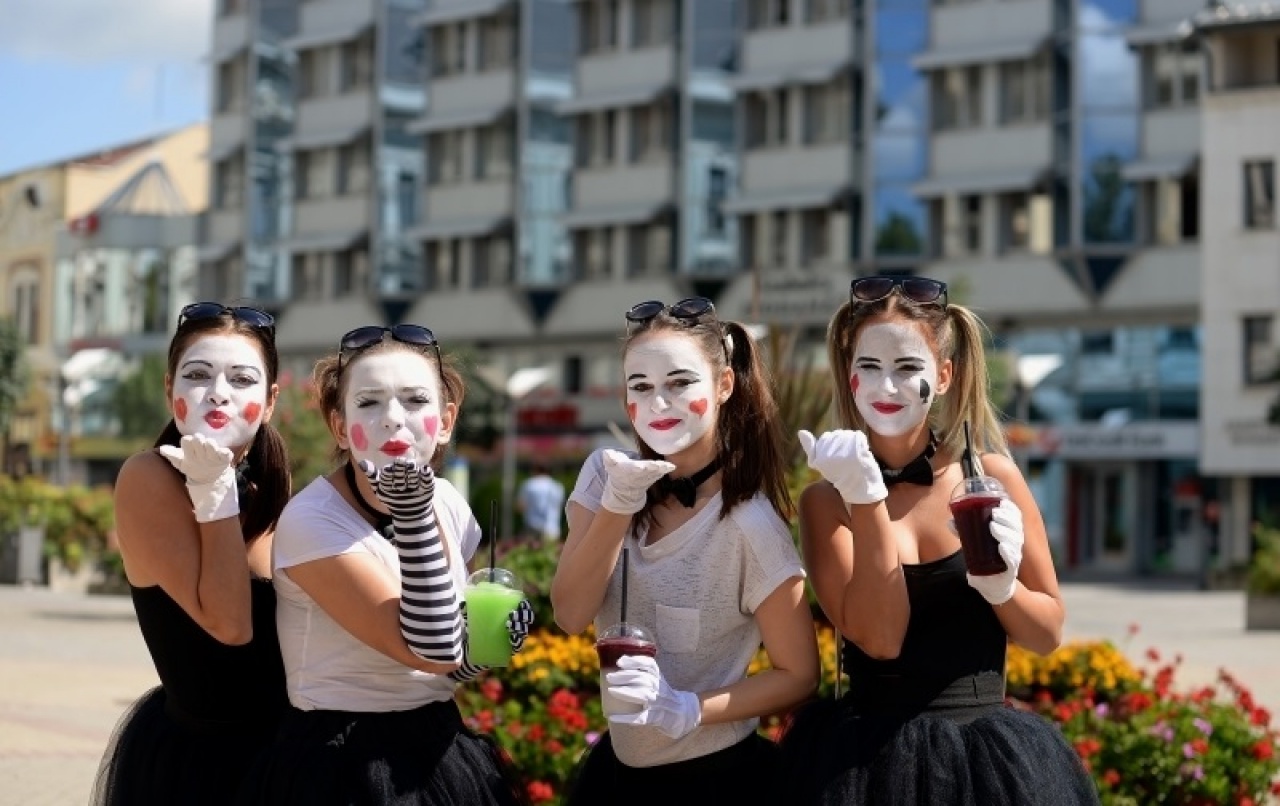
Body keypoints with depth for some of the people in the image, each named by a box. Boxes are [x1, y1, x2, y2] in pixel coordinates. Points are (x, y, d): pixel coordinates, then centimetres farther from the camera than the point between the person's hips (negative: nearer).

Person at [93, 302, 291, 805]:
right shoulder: (148, 478, -16)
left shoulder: (265, 483, 5)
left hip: (270, 746, 7)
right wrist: (213, 491, -23)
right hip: (189, 756, -7)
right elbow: (229, 622, -23)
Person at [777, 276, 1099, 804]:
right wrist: (866, 501, -19)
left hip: (989, 753, 1)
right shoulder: (826, 498, -1)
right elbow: (879, 638, -14)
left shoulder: (990, 475, 0)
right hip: (869, 756, -1)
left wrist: (1000, 585, -14)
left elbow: (1048, 634, 6)